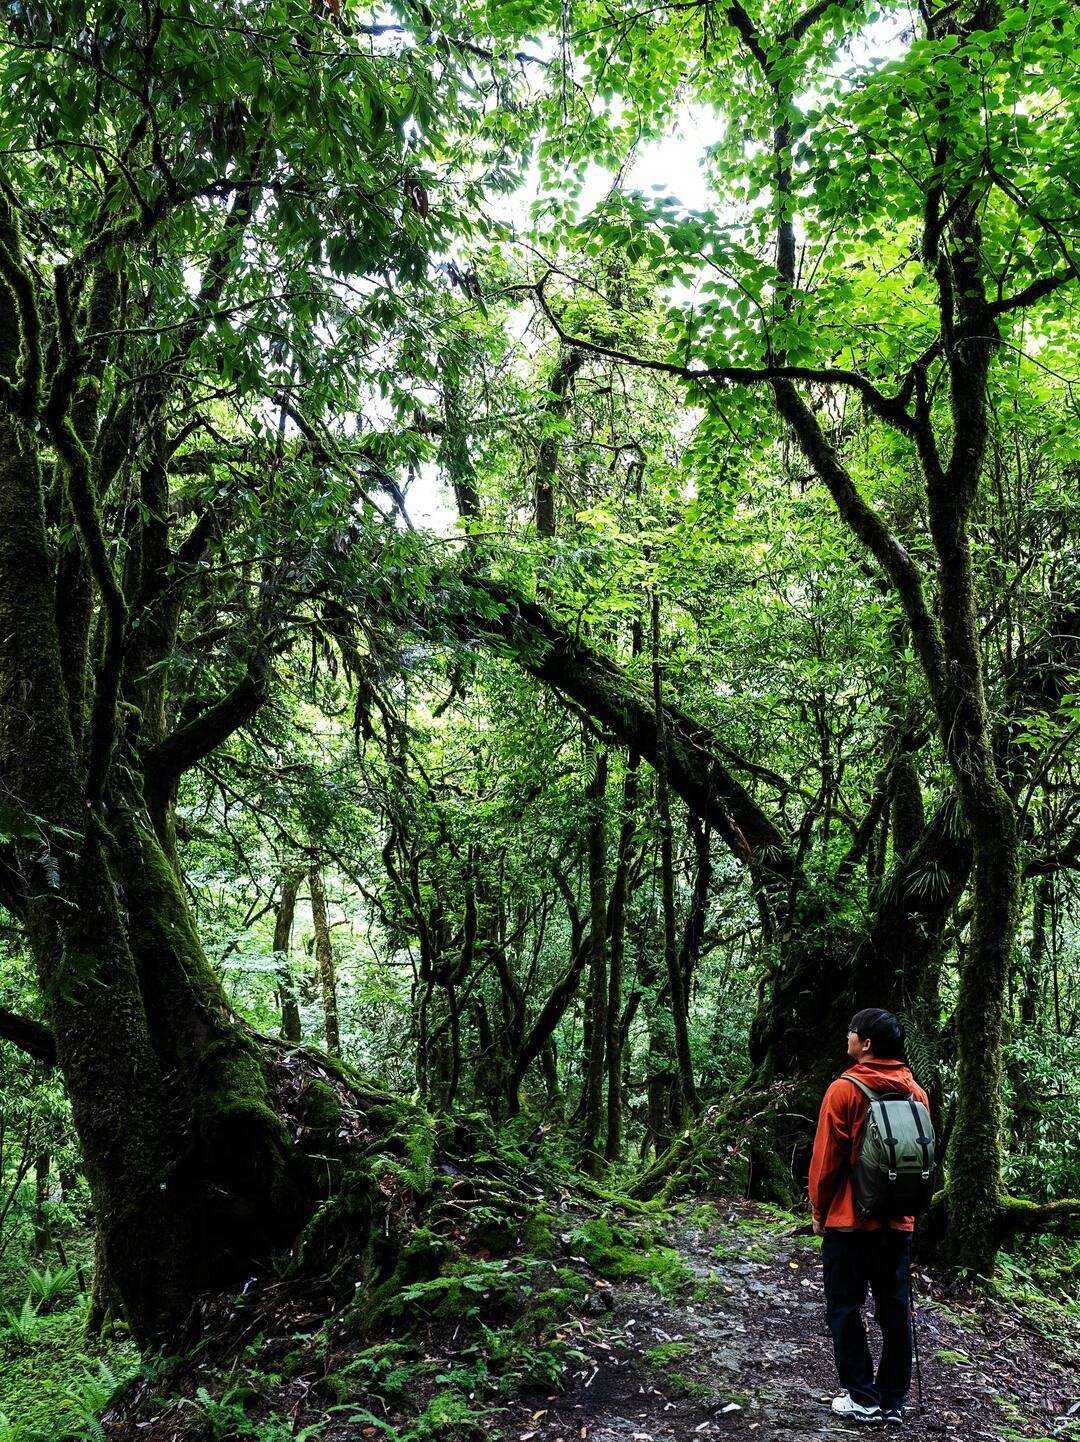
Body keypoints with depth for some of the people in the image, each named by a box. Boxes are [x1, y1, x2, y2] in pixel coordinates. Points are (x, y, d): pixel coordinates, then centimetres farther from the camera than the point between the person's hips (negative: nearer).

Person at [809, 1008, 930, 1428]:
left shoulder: (845, 1089, -13)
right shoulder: (916, 1093, 4)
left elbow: (826, 1157, -12)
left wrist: (819, 1210, 0)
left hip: (848, 1220, -5)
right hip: (899, 1222, 5)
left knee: (844, 1308, 6)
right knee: (895, 1311, 11)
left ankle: (862, 1398, 8)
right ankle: (894, 1402, 17)